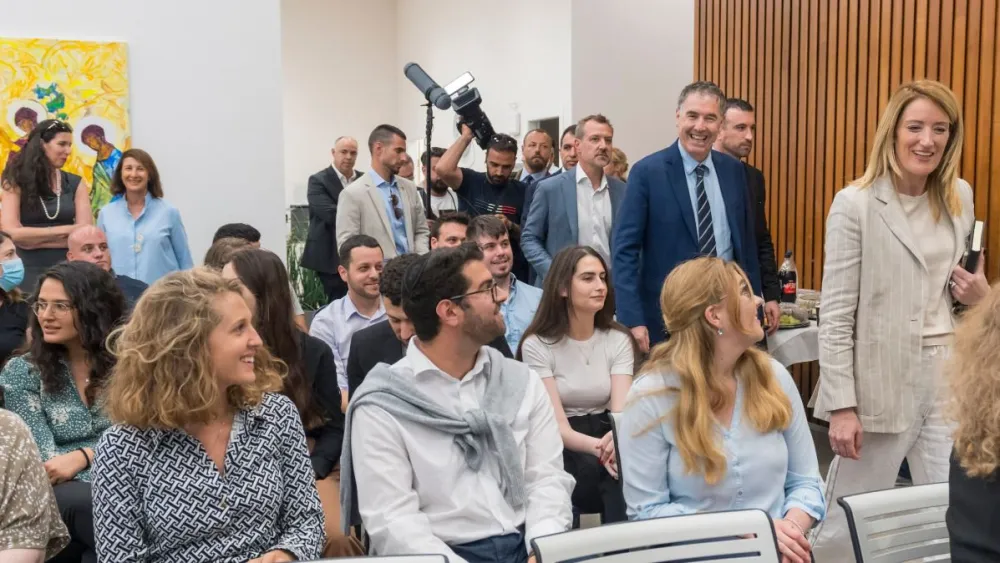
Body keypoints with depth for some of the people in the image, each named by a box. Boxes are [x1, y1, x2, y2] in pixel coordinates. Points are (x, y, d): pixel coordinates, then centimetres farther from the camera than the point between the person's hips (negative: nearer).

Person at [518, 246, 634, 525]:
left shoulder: (619, 340, 4)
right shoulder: (537, 345, -6)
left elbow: (621, 410, -10)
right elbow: (557, 425, -14)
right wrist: (597, 447, -35)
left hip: (606, 437, 2)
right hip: (561, 449, -2)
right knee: (593, 468, -35)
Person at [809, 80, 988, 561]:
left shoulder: (959, 197, 7)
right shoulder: (856, 204, -10)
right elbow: (836, 314, -11)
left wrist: (980, 294, -2)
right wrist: (841, 405, -14)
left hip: (949, 376, 5)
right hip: (882, 381, -5)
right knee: (846, 523, 7)